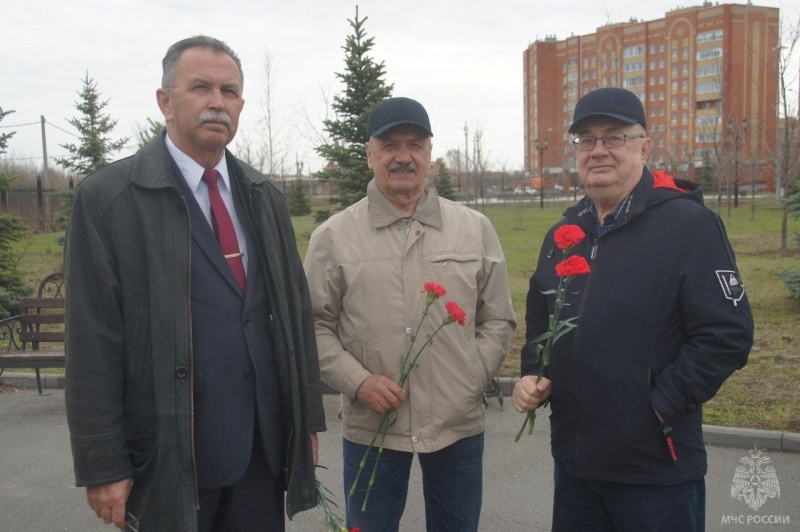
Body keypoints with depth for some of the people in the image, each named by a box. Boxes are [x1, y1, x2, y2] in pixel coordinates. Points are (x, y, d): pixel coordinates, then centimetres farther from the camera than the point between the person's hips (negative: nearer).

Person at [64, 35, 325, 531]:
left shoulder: (265, 196, 9)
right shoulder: (107, 197, -7)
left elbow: (297, 311, 10)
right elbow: (93, 343, -9)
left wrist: (308, 417, 10)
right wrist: (103, 466, -10)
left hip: (264, 449, 5)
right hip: (166, 460, -4)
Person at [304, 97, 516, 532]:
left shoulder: (475, 229, 3)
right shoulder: (333, 236, -1)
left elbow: (498, 320, 7)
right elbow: (315, 326, 1)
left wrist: (471, 382, -3)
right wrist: (357, 381, -11)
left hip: (459, 425, 2)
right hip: (370, 427, -1)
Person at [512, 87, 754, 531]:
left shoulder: (689, 224, -10)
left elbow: (728, 333, -15)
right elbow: (539, 322, 20)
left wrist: (664, 405, -15)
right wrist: (531, 376, 4)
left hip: (657, 467, -6)